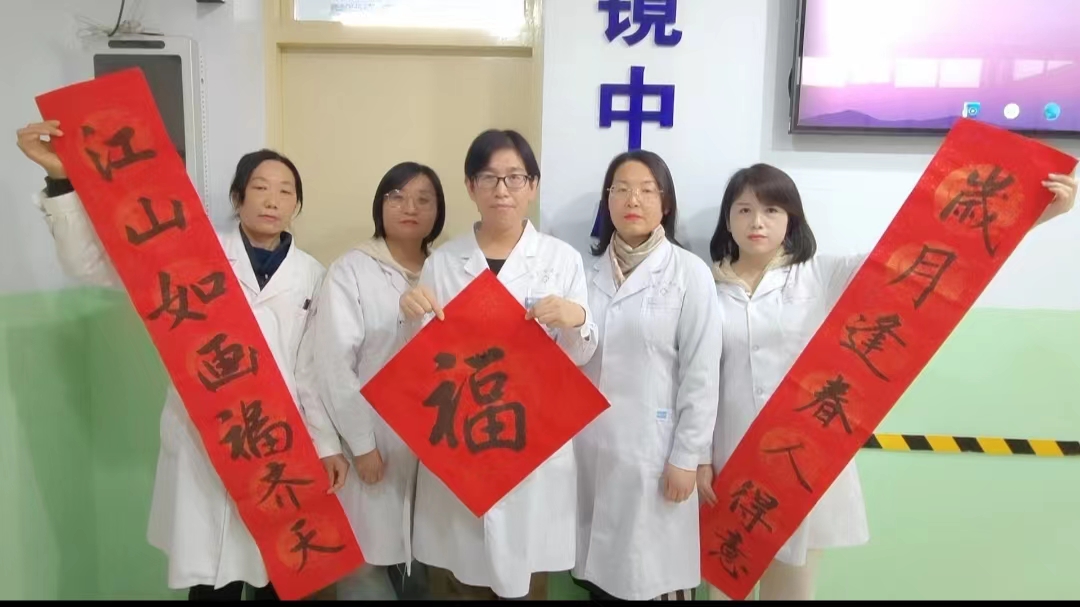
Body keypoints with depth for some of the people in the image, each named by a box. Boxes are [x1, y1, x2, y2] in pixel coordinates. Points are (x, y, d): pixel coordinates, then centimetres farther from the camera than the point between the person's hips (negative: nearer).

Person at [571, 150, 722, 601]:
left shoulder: (690, 273, -6)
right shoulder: (588, 270, 4)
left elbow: (701, 374, -7)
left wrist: (686, 456, -8)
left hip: (651, 446, -3)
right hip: (589, 443, 4)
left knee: (653, 571, 6)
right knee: (598, 564, 14)